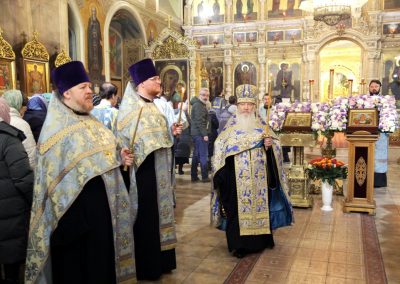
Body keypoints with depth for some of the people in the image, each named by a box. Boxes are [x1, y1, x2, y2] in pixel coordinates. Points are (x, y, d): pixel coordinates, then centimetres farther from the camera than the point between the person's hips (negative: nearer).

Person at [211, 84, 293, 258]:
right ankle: (238, 244, 5)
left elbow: (275, 145, 8)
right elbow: (220, 147, -1)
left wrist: (269, 144, -12)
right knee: (238, 208, -3)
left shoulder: (261, 125, 9)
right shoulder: (231, 126, 4)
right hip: (237, 177, -2)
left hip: (259, 177, 2)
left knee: (259, 204, 7)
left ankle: (259, 241, 22)